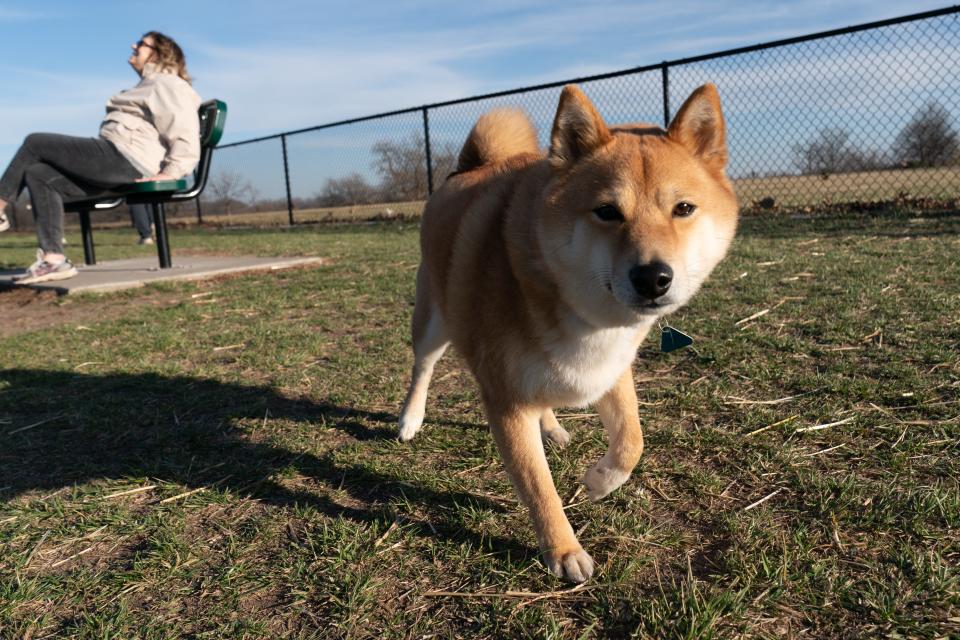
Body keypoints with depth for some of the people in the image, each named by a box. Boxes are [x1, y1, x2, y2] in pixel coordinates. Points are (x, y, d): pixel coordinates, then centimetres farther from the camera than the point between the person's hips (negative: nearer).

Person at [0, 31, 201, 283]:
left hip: (124, 158, -10)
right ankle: (53, 259, -8)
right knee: (38, 173, 3)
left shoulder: (165, 83, -2)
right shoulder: (151, 85, 32)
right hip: (120, 164, 10)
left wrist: (171, 171, -24)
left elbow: (185, 130, -18)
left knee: (34, 143, -1)